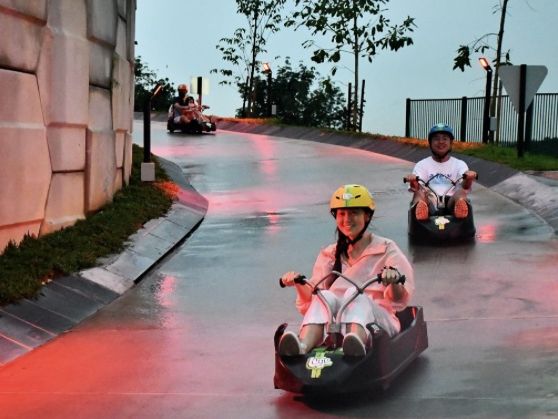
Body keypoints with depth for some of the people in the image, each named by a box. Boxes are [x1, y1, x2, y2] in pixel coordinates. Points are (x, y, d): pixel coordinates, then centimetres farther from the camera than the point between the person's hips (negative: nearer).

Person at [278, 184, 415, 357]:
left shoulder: (386, 249, 12)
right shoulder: (329, 254, 22)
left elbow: (399, 299, -3)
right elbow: (310, 299, 13)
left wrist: (393, 281, -26)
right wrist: (299, 284, -8)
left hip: (377, 319, -2)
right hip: (338, 322, 3)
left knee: (354, 293, -32)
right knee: (325, 296, -27)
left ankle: (356, 343, -64)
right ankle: (302, 345, -56)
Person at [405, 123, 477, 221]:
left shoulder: (459, 164, 18)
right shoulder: (422, 165, 18)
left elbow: (465, 186, -3)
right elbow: (417, 186, 0)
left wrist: (468, 179, -29)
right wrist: (413, 183, -26)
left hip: (451, 203, 0)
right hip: (430, 205, 0)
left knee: (461, 191, -29)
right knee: (420, 193, -29)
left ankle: (461, 206, -65)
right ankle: (421, 209, -65)